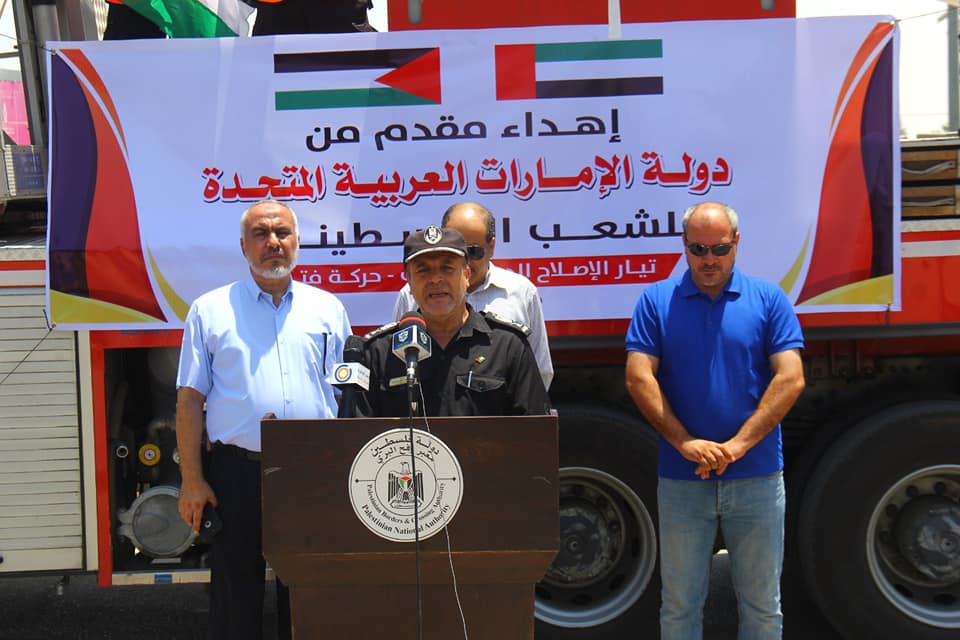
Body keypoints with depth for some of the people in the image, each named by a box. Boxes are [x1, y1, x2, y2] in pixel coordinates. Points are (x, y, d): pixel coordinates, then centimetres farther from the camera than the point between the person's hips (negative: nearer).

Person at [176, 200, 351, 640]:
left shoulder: (328, 310, 11)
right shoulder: (210, 311, 6)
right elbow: (190, 399, 3)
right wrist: (192, 480, -4)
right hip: (237, 473, -1)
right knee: (235, 602, 7)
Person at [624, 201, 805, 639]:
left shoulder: (768, 299, 2)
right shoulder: (656, 300, 2)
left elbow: (790, 379, -6)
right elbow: (638, 378, -5)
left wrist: (738, 445, -14)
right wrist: (685, 443, -14)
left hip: (757, 476, 0)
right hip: (680, 477, 0)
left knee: (762, 605, 12)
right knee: (680, 604, 11)